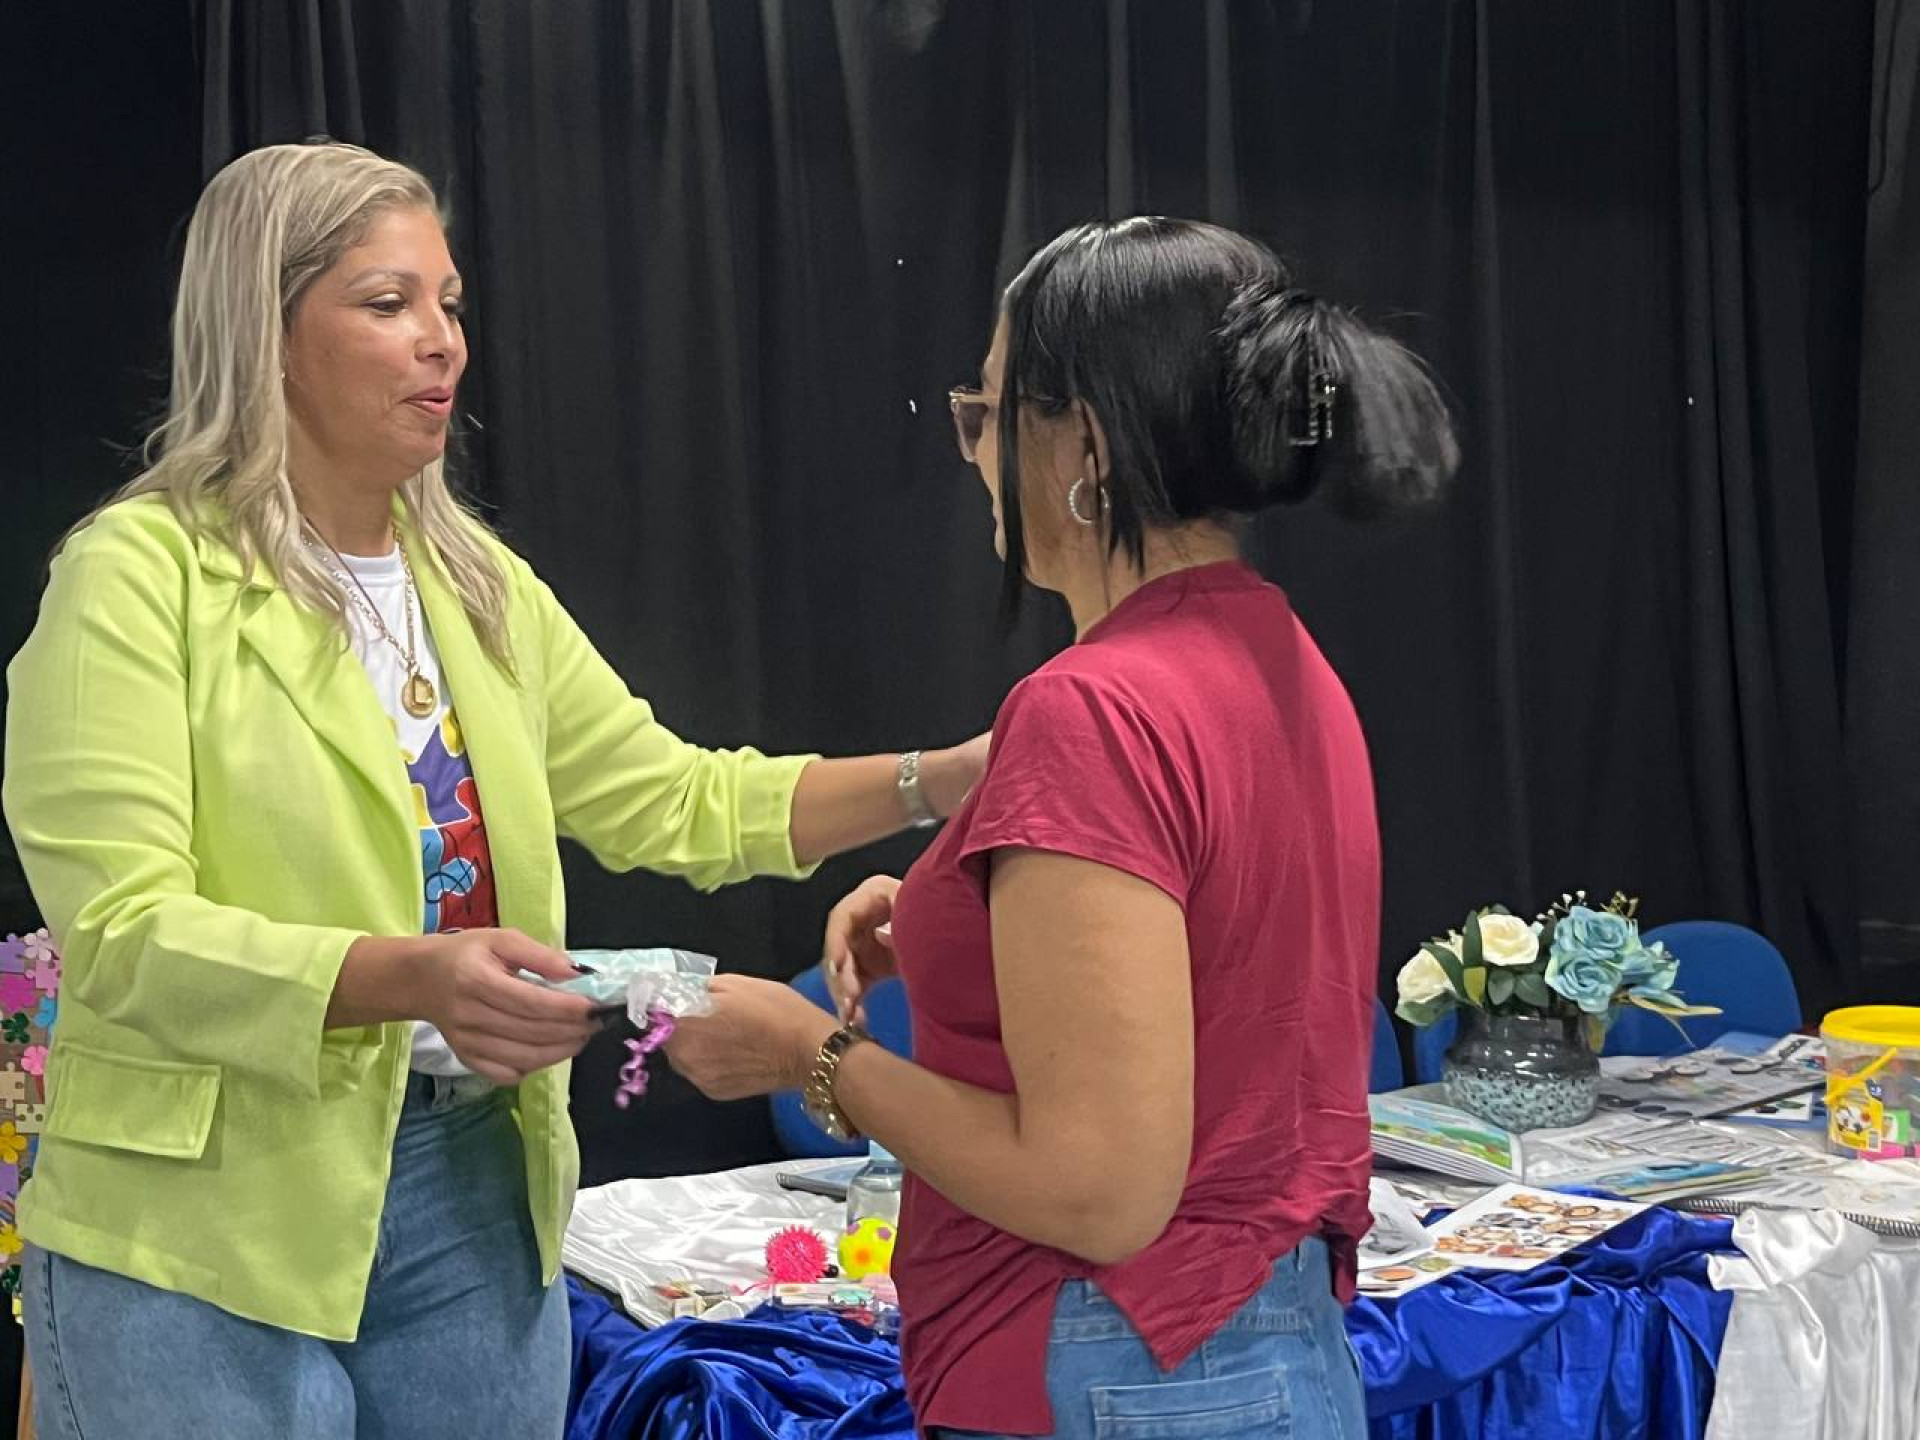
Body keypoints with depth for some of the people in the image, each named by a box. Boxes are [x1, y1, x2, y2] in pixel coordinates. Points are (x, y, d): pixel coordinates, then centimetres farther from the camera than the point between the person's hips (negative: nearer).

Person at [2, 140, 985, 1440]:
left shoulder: (475, 579, 10)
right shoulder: (142, 574, -11)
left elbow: (674, 800, 10)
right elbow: (122, 931, -19)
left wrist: (948, 780, -1)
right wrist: (415, 975, -33)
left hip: (478, 1197, 6)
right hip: (213, 1230, -6)